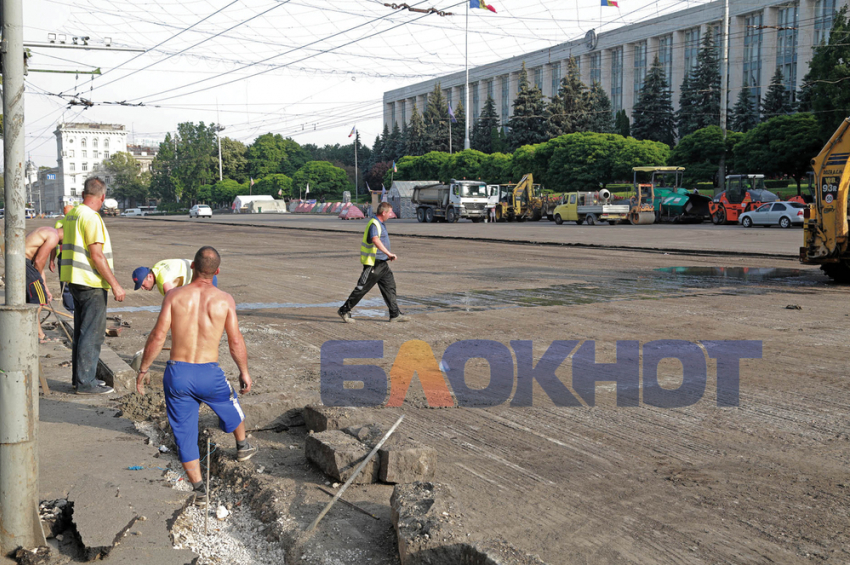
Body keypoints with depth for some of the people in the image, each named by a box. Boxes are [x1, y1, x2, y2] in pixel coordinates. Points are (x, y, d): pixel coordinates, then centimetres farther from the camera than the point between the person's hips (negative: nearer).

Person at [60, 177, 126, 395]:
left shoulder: (71, 214, 12)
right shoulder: (91, 217, -17)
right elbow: (97, 256, -21)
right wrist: (115, 285, -17)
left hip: (76, 281, 10)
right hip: (91, 283, -10)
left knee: (81, 330, 17)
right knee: (93, 333, -5)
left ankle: (80, 377, 25)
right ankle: (85, 382, -2)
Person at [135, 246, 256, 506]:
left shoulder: (175, 295, -4)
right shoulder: (224, 300, -5)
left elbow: (157, 336, -8)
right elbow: (236, 343, -3)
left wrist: (143, 369, 3)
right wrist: (244, 371, 12)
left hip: (177, 372, 0)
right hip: (209, 373, 0)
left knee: (184, 433, 12)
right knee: (229, 405, 31)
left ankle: (198, 488, 9)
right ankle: (242, 447, 53)